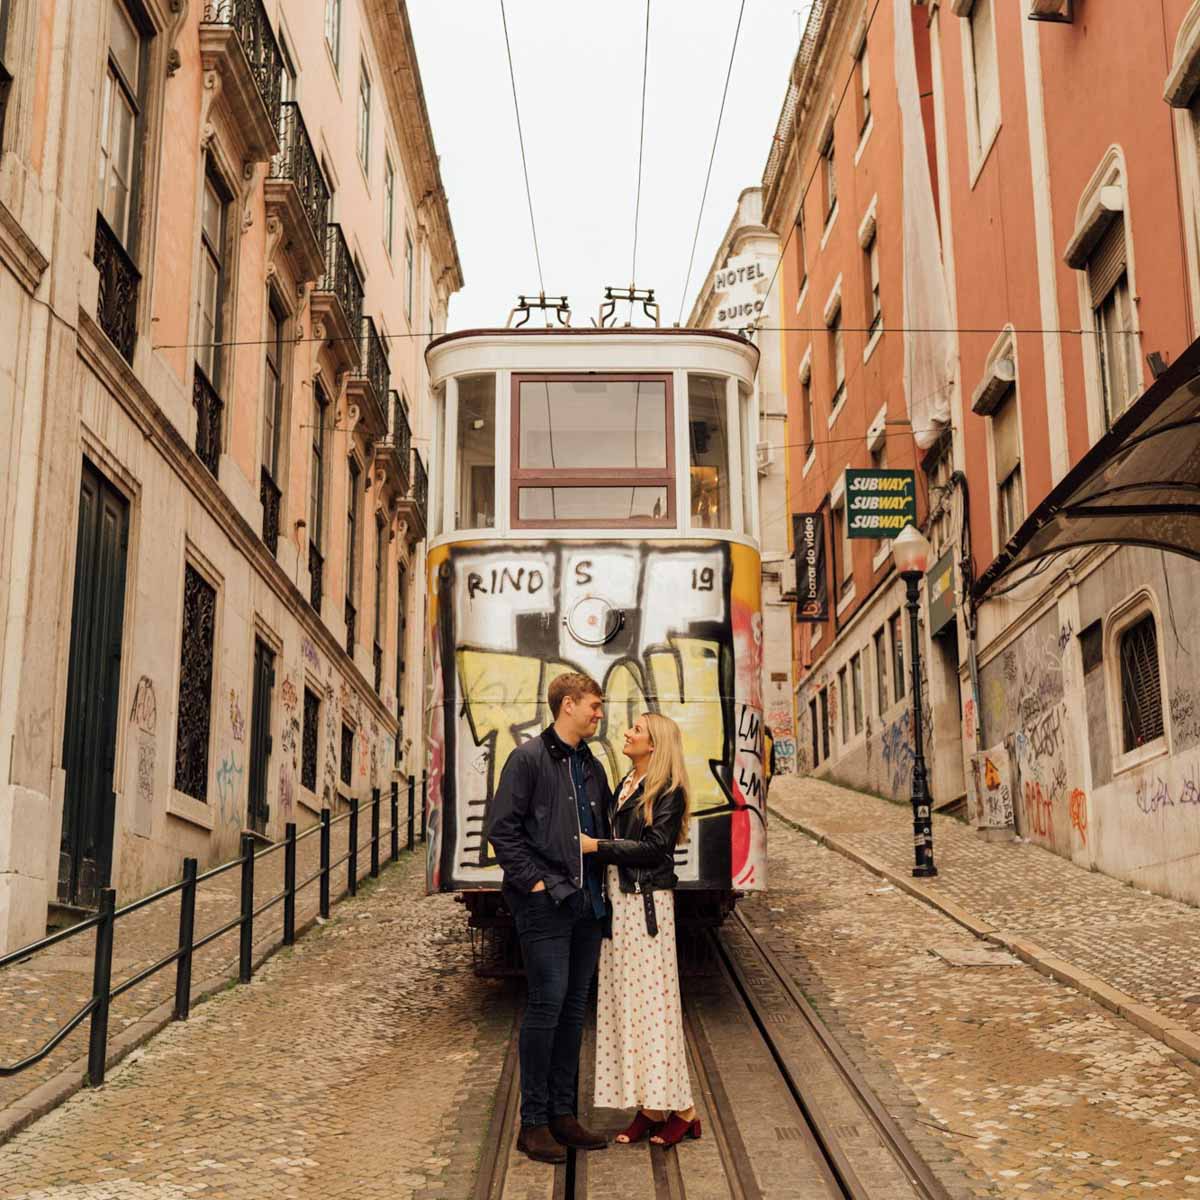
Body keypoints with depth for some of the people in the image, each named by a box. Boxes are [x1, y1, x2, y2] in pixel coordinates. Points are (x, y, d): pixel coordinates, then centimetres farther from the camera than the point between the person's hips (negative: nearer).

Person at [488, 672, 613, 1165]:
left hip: (586, 903, 7)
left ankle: (563, 1114, 19)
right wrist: (533, 881, -14)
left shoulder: (592, 768, 16)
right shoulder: (529, 758, -6)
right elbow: (502, 828, -10)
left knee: (574, 1008, 10)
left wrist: (600, 883, 12)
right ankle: (533, 1121, 2)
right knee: (547, 1003, -8)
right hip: (545, 903, -7)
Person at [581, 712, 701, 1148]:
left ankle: (680, 1110, 2)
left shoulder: (668, 791, -8)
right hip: (619, 899, 8)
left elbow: (653, 845, -15)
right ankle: (647, 1108, 12)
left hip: (648, 901, -8)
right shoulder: (625, 785, 17)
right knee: (623, 998, 7)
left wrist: (597, 845, -13)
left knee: (651, 997, -6)